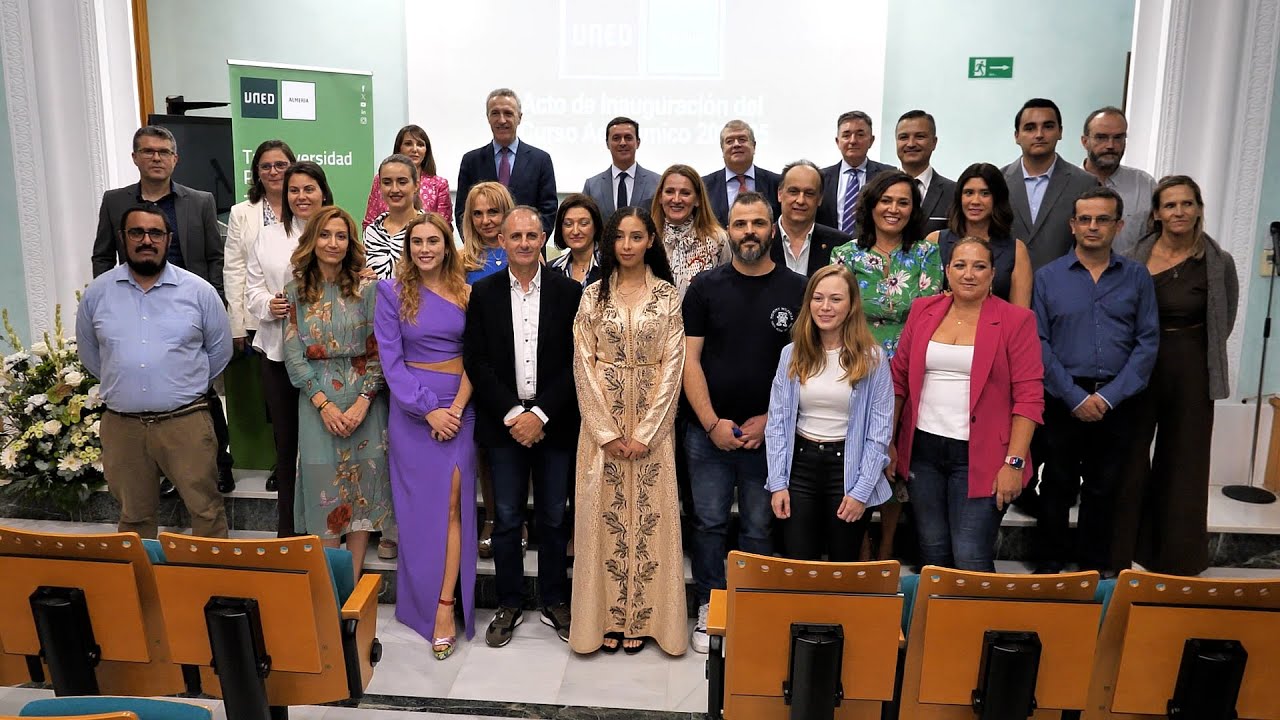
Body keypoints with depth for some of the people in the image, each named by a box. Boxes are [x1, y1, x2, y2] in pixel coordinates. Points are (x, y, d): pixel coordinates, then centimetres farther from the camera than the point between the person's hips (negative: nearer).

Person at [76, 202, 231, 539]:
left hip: (186, 421, -2)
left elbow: (220, 349, 7)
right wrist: (122, 384, 15)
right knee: (133, 516, 15)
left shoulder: (199, 290, -2)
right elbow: (89, 353, 17)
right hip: (122, 425, 2)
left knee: (205, 510, 2)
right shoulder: (97, 293, 4)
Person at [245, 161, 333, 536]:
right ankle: (287, 525, 23)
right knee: (285, 438, 11)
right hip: (278, 351, 4)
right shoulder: (268, 237, 12)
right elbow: (253, 289, 11)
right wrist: (267, 305, -9)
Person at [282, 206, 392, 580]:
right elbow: (293, 353, 0)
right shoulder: (296, 291, 5)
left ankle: (353, 582, 15)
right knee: (324, 485, 3)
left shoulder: (367, 288, 0)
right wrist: (323, 403, -10)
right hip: (317, 400, 1)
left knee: (362, 484, 3)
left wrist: (363, 402, -13)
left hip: (364, 399, 0)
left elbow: (378, 350, -3)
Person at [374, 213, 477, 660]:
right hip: (413, 410, -1)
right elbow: (390, 360, -4)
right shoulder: (392, 292, 1)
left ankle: (446, 606, -2)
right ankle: (422, 601, 19)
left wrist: (456, 408, -10)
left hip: (459, 409, 1)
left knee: (453, 504, -5)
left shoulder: (466, 293, 5)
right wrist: (428, 409, -12)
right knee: (422, 505, 4)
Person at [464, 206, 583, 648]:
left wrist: (540, 414, -12)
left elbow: (575, 362, -4)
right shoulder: (483, 293, 2)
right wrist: (512, 413, -11)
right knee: (506, 519, 9)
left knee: (554, 518, 10)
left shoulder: (569, 292, 0)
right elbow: (476, 361, -2)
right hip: (503, 424, 1)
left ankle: (554, 602, 26)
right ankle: (509, 604, 24)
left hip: (554, 424, 0)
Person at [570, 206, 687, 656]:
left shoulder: (668, 296, 1)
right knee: (605, 513, 4)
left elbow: (672, 367, -4)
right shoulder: (592, 296, 4)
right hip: (601, 421, 1)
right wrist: (607, 432, -9)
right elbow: (583, 366, -1)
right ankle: (608, 616, 16)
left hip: (653, 422, -1)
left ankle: (641, 617, 16)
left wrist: (645, 432, -11)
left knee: (649, 514, 3)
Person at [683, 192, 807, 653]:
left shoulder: (796, 290, 1)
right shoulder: (706, 286, 3)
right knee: (708, 524, 7)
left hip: (769, 434, 0)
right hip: (709, 432, 0)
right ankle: (709, 610, 20)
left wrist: (769, 420, -7)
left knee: (760, 529, 9)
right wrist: (712, 423, -8)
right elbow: (690, 359, -1)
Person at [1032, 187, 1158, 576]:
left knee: (1104, 486, 12)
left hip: (1117, 402, 1)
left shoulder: (1137, 276, 4)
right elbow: (1039, 343, -5)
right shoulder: (1048, 277, 1)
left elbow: (1147, 342, 0)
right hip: (1063, 400, -1)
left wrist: (1110, 396, -10)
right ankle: (1050, 561, 23)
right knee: (1058, 484, 9)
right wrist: (1076, 397, -11)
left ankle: (1096, 563, 28)